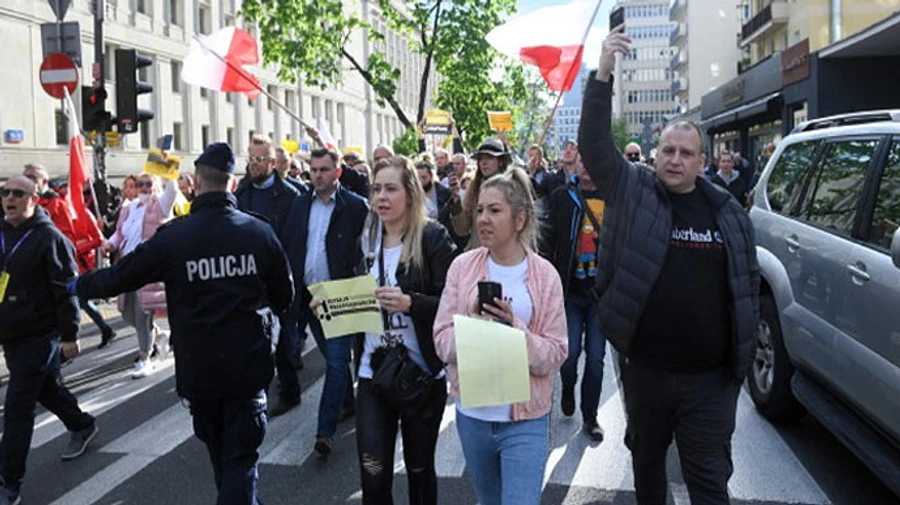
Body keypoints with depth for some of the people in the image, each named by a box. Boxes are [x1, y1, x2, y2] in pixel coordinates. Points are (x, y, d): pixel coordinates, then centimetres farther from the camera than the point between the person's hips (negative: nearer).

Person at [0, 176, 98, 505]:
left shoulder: (49, 238, -13)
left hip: (39, 335, -7)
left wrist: (69, 335, -16)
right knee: (46, 389, 22)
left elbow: (66, 290, -14)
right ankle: (82, 427, 46)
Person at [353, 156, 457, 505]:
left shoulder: (433, 237, -9)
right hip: (373, 370, 4)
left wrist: (410, 303, -27)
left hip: (423, 372, -3)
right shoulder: (366, 238, 7)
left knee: (419, 467, 13)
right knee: (373, 475, 1)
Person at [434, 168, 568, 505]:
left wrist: (515, 329, -22)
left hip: (526, 418, -2)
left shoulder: (544, 275, -6)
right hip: (472, 415, 3)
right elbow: (442, 340, -3)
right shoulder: (463, 266, -2)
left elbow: (555, 354, -7)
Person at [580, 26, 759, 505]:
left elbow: (749, 280, 9)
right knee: (646, 460, 21)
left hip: (710, 377, 0)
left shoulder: (728, 211, 3)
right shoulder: (633, 191, -2)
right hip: (644, 368, 0)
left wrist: (743, 347, 7)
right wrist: (603, 74, -22)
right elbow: (594, 145, -14)